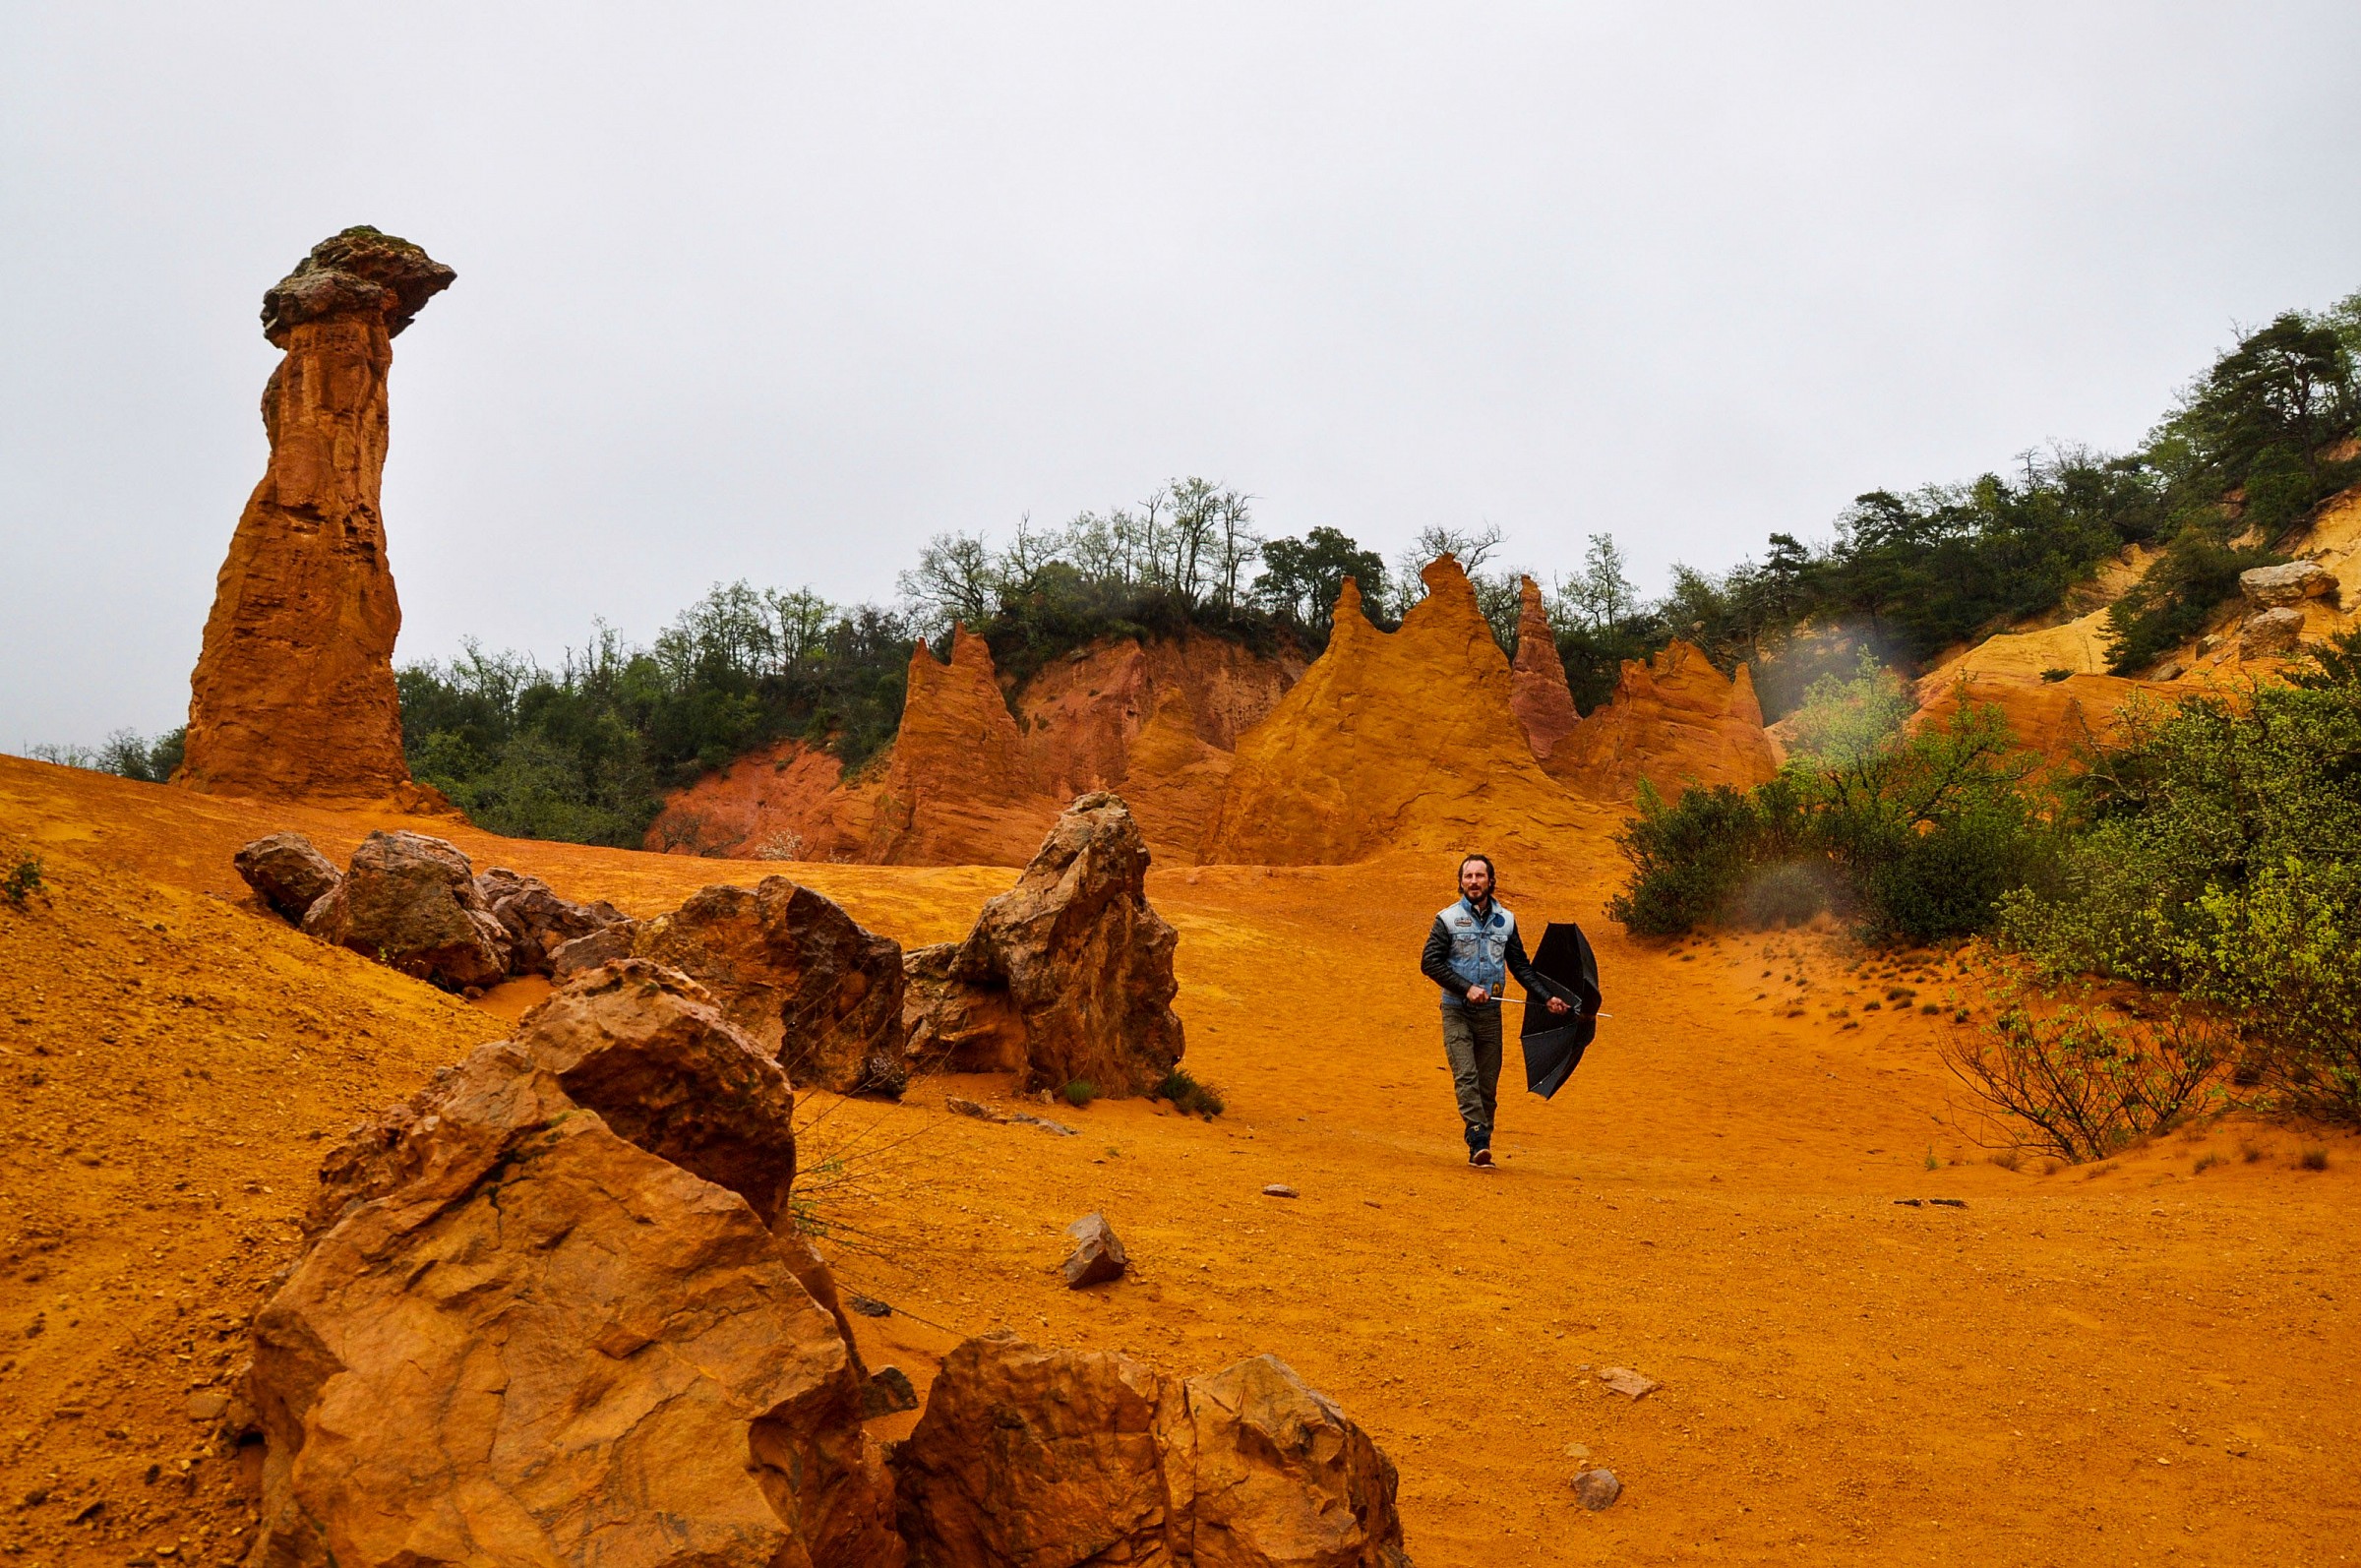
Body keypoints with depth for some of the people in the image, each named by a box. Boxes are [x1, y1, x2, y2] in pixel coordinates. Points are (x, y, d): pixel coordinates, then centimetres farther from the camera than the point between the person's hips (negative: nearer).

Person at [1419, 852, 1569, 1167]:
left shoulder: (1506, 920, 9)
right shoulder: (1448, 919, -1)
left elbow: (1521, 966, 14)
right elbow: (1429, 963, -6)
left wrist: (1548, 996, 4)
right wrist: (1466, 988, -14)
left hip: (1490, 1014, 3)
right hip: (1457, 1011, -3)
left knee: (1488, 1084, 4)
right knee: (1466, 1077, -16)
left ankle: (1478, 1150, 11)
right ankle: (1479, 1141, -23)